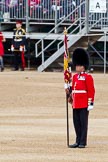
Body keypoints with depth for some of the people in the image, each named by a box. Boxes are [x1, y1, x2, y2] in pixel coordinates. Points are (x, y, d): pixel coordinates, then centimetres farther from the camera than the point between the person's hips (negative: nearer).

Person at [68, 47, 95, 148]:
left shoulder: (88, 77, -6)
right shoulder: (75, 77, 15)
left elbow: (91, 91, -9)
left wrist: (90, 103, -13)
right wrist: (71, 97, 10)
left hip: (84, 105, -7)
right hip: (76, 105, 7)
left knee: (83, 123, -4)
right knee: (77, 123, 8)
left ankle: (83, 143, -1)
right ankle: (78, 141, 15)